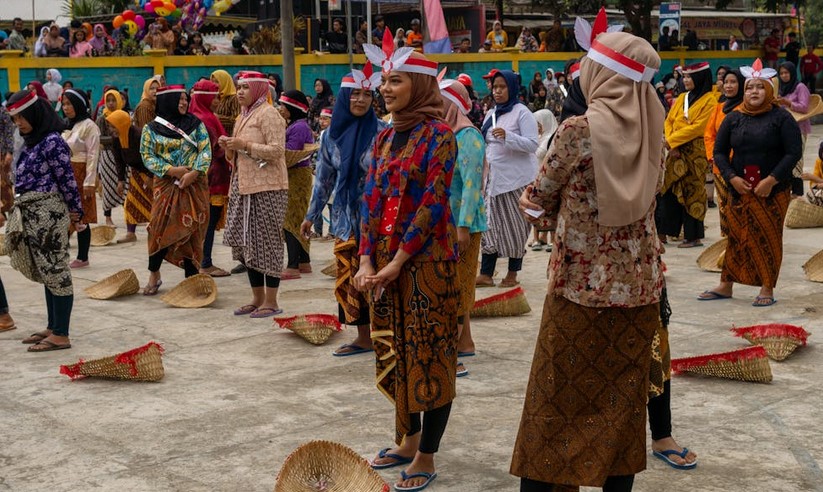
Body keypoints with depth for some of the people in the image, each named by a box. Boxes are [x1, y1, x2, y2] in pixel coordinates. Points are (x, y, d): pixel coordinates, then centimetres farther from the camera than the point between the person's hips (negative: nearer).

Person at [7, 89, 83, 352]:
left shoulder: (52, 142, -14)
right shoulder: (31, 141, 13)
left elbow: (66, 179, -13)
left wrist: (75, 210, -6)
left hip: (48, 213, -9)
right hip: (31, 214, 9)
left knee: (55, 271, -4)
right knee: (46, 271, 14)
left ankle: (61, 335, 0)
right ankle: (53, 327, 23)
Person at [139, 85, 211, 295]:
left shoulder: (196, 124, 7)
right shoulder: (151, 129, 3)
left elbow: (205, 151, -1)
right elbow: (147, 157, -1)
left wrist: (194, 173, -16)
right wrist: (172, 170, -14)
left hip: (194, 185, 1)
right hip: (166, 185, -1)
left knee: (191, 231, 1)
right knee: (160, 228, -6)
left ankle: (191, 278, 9)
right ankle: (154, 275, 10)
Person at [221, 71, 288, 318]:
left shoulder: (268, 114, -7)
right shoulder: (243, 116, 20)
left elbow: (277, 150, -17)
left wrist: (245, 144, -17)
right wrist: (230, 147, 6)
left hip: (267, 187, -9)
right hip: (244, 187, 9)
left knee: (266, 242, -5)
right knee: (246, 242, 9)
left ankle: (271, 302, 1)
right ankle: (257, 298, 18)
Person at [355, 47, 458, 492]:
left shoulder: (438, 135, -11)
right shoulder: (386, 137, 11)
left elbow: (432, 205, -16)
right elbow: (371, 199, 7)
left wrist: (397, 263, -17)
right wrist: (367, 260, -4)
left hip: (425, 259, -7)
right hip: (383, 262, 7)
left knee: (428, 354, 1)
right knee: (395, 350, 15)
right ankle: (408, 438, 30)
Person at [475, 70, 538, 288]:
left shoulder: (521, 112, -7)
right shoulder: (491, 114, 13)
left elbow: (533, 145, -16)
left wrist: (507, 136, -27)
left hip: (516, 179, -6)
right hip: (494, 178, 6)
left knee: (514, 226, 1)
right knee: (491, 224, 4)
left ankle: (512, 274, 9)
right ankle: (486, 274, 6)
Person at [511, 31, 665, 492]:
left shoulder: (579, 130, -14)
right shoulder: (651, 129, 0)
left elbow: (541, 198, -2)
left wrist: (532, 200, 19)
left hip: (581, 285, -4)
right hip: (639, 285, 4)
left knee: (555, 402, 7)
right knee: (624, 400, 13)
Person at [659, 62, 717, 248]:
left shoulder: (709, 100, -5)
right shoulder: (682, 98, 16)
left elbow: (698, 127, -14)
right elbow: (669, 121, 11)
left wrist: (672, 140, -13)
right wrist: (671, 145, -6)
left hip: (695, 153, -6)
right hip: (676, 152, 6)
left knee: (692, 192, -3)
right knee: (669, 190, 3)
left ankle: (693, 236, 3)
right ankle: (663, 232, 7)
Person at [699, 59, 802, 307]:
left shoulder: (781, 117, -3)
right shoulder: (734, 118, 6)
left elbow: (794, 152, -8)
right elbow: (719, 151, 7)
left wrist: (771, 180, -16)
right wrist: (732, 177, -8)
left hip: (773, 191, -3)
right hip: (740, 190, 3)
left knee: (769, 238, 1)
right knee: (737, 236, 7)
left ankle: (767, 289, 7)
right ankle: (725, 285, 14)